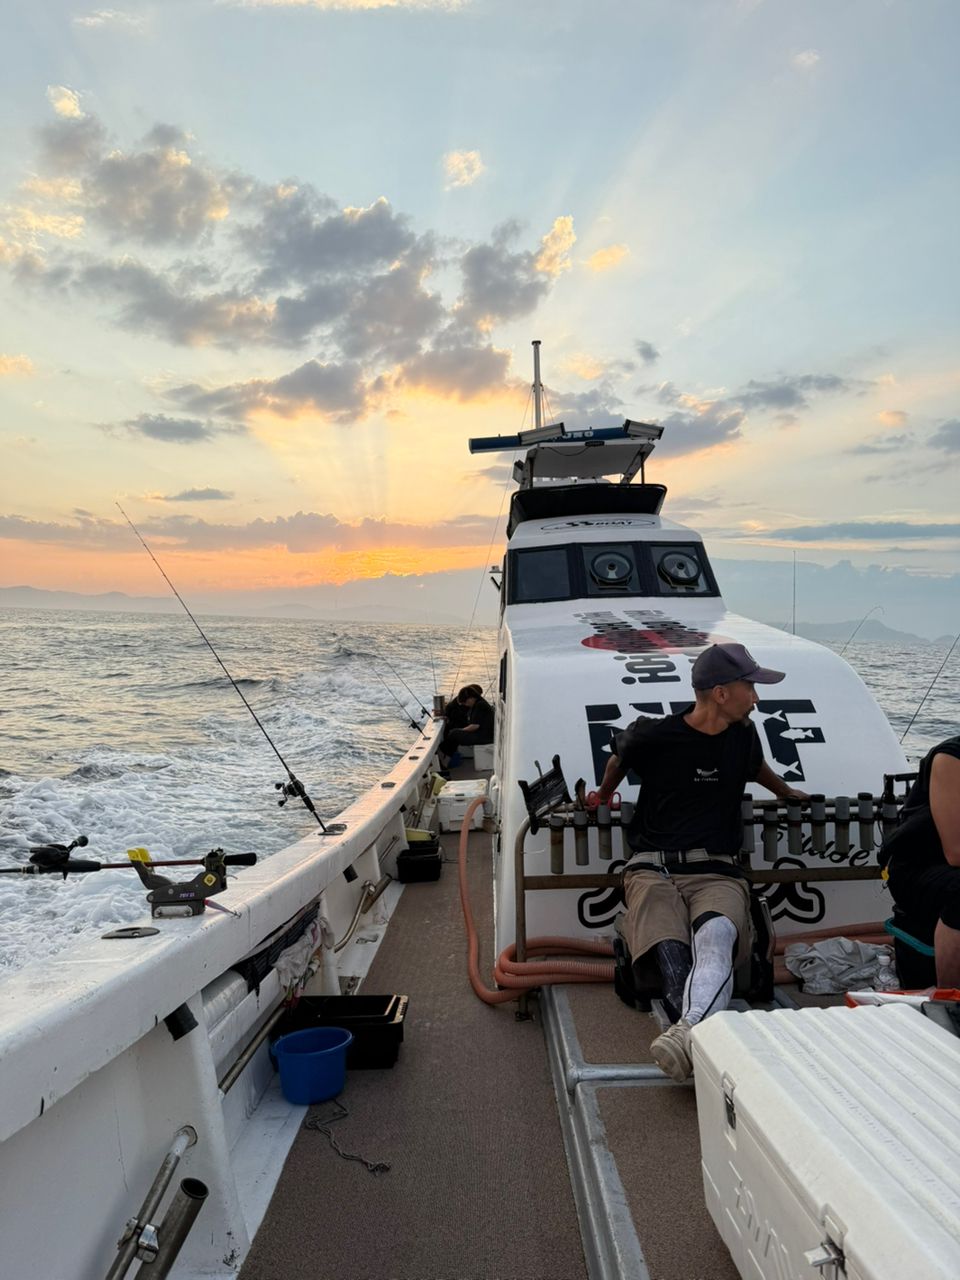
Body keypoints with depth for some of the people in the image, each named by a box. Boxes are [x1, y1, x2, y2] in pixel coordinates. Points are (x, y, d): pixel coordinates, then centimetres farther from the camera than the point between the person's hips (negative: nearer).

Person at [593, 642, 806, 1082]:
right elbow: (618, 760, 23)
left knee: (717, 933, -37)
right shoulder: (653, 736, -1)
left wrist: (786, 792, 57)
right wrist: (604, 797, 41)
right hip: (654, 868, -1)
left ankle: (689, 1030, -60)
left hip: (717, 872, 1)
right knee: (671, 954, -34)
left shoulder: (743, 735, 13)